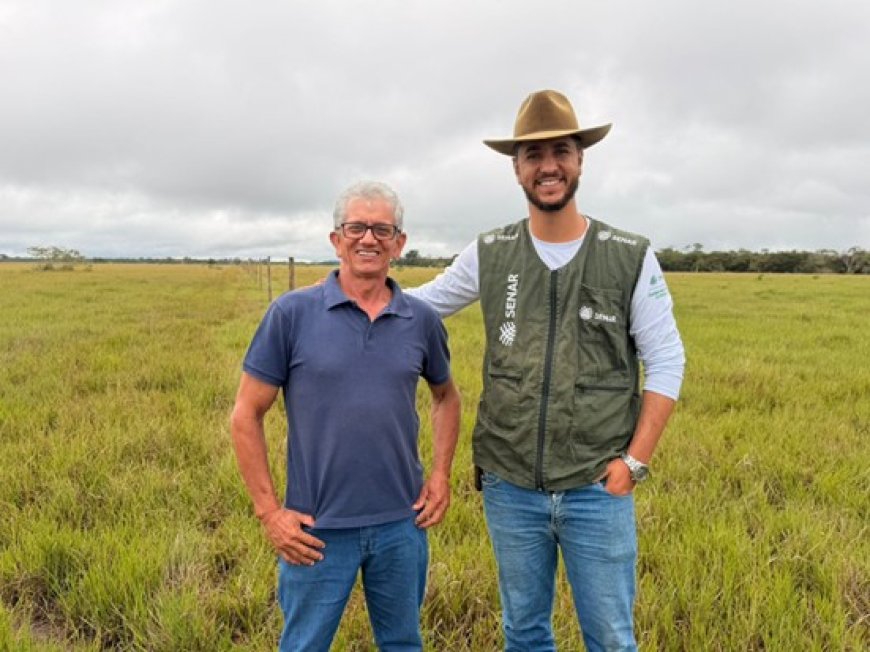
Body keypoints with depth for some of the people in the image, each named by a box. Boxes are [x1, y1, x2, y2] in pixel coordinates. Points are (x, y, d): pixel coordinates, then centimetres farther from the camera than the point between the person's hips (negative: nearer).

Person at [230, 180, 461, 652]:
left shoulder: (421, 319, 1)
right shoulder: (292, 313, -8)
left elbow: (446, 395, 17)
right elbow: (246, 415, -4)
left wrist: (441, 474, 6)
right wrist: (269, 511, -8)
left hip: (402, 524, 3)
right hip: (317, 528, -2)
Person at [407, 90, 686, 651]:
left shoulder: (631, 257, -5)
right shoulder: (489, 254, 0)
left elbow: (667, 360, -2)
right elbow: (425, 302, 14)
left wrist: (636, 460, -7)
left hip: (598, 489, -1)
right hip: (510, 487, 2)